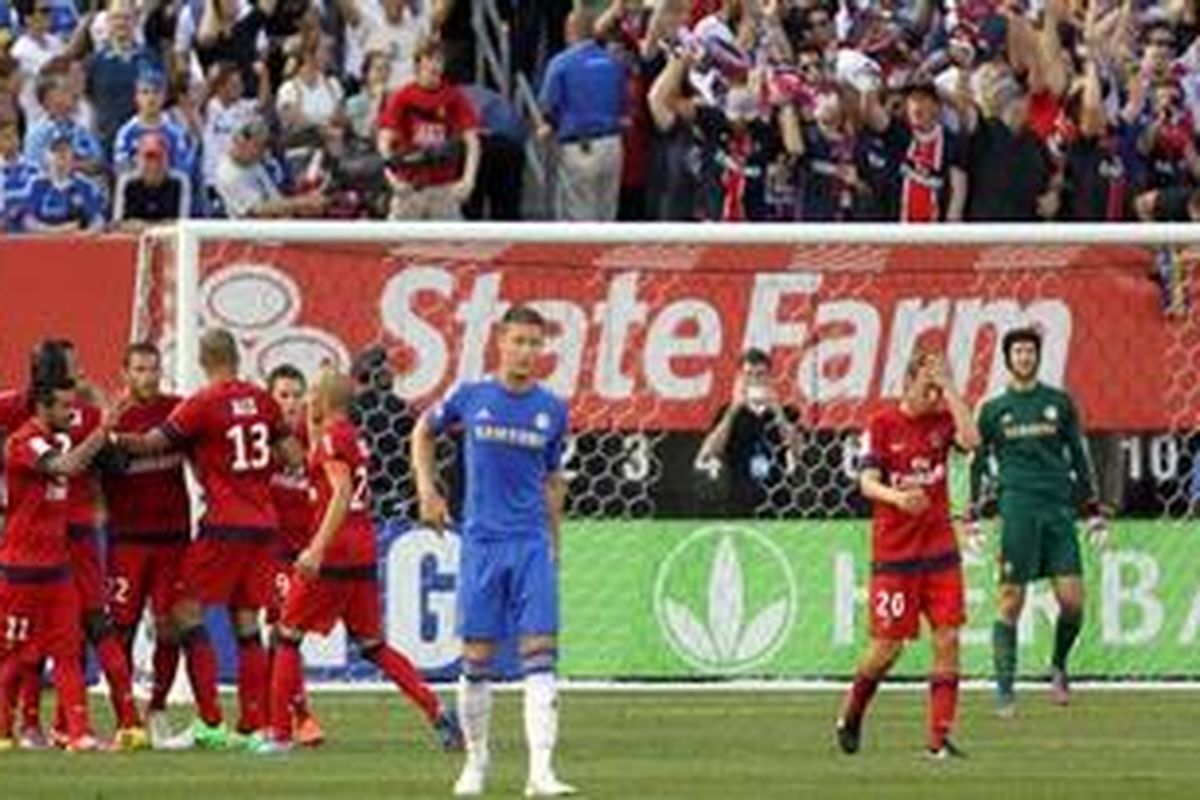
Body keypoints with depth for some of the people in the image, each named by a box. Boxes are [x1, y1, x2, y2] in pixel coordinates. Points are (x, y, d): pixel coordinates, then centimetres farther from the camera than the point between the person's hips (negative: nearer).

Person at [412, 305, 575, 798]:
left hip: (532, 545, 1)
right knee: (477, 658, 3)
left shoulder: (552, 411, 4)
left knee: (540, 655, -10)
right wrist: (427, 490, 8)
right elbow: (424, 433, 18)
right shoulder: (471, 398, 0)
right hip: (481, 543, -1)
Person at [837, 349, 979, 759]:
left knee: (948, 639, -6)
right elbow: (868, 482, -10)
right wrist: (896, 497, -31)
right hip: (894, 552, -3)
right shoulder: (882, 425, -4)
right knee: (887, 646, 0)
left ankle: (940, 738, -4)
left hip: (940, 551, 3)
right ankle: (850, 717, 25)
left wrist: (949, 388, -14)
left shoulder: (941, 420, 4)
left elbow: (970, 440, -17)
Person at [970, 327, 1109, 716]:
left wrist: (1094, 512, 12)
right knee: (1011, 599, -7)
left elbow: (1078, 457, 17)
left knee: (1072, 600, -7)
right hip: (1018, 507, -2)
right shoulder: (994, 409, 11)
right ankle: (1004, 687, -3)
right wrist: (973, 518, 7)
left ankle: (1059, 667, 17)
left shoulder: (1059, 403, 14)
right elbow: (978, 464, 15)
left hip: (1059, 508, 2)